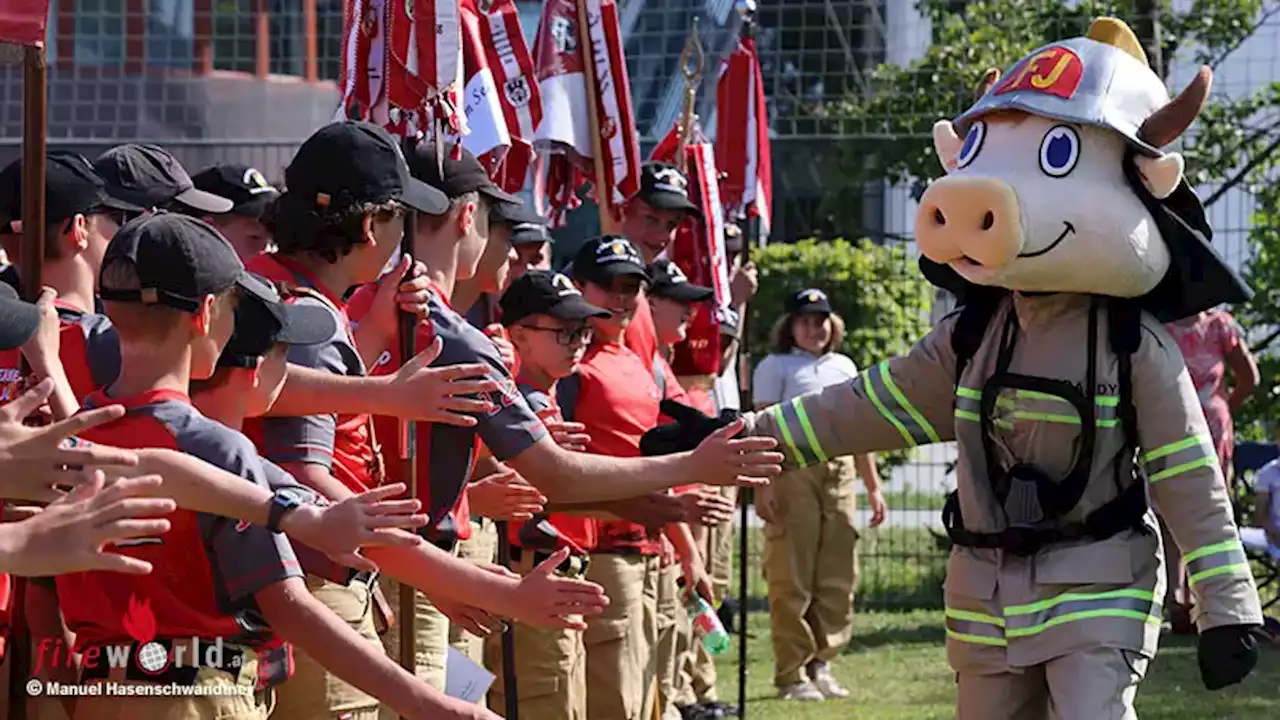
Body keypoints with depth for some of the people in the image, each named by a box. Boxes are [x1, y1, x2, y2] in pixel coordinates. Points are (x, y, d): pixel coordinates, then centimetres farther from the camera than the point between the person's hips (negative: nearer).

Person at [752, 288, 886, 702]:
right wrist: (762, 485, -14)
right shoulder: (775, 367, 5)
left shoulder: (844, 367, 21)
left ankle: (821, 666, 11)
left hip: (840, 472, 5)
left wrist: (873, 486, 17)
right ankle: (792, 675, -2)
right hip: (793, 471, -5)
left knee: (838, 578, 3)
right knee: (791, 579, -5)